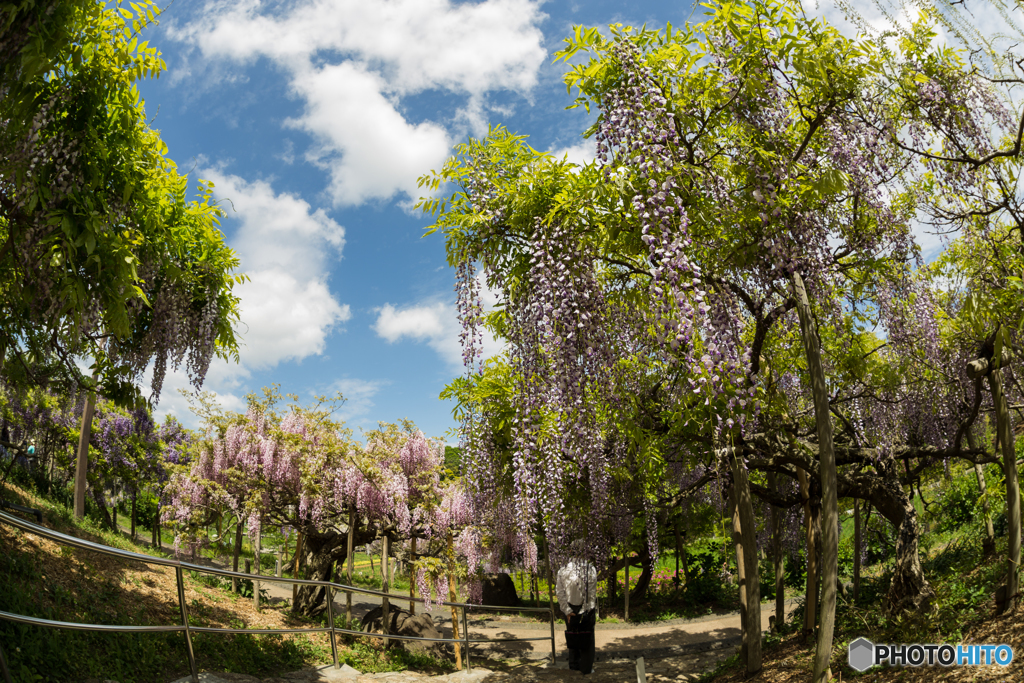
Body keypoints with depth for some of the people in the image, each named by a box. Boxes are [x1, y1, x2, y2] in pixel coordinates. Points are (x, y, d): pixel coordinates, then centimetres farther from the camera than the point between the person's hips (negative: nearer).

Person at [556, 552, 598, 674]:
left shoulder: (563, 571, -6)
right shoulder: (591, 570, -13)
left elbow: (560, 592, -8)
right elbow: (592, 594, -13)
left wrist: (567, 610, -5)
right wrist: (593, 611, -6)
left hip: (571, 609, 2)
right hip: (586, 608, -2)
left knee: (573, 635, 17)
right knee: (586, 636, 11)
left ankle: (574, 664, 28)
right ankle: (586, 667, 17)